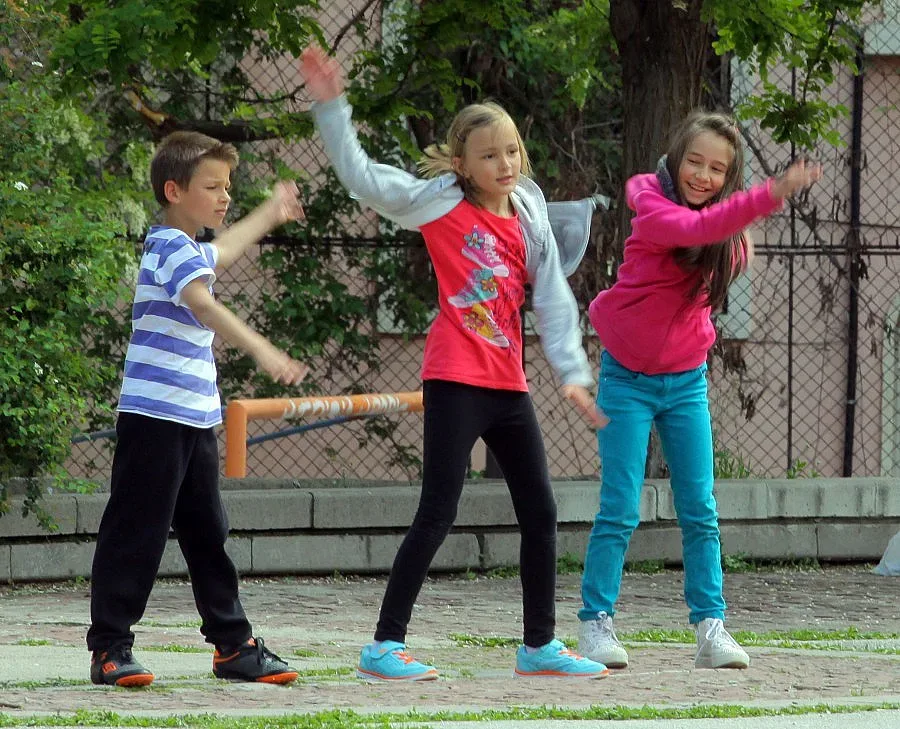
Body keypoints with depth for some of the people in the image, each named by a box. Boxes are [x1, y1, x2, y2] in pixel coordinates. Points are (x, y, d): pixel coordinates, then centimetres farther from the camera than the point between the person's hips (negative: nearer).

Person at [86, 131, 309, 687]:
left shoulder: (191, 246, 18)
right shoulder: (172, 246, -15)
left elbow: (218, 255, 44)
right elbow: (201, 304, -33)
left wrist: (271, 215, 58)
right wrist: (263, 350, -44)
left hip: (195, 419, 10)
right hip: (154, 416, -10)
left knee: (208, 534, 12)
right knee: (137, 533, -6)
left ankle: (234, 646, 17)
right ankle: (110, 648, -1)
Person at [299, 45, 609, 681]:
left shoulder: (528, 217, 9)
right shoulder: (441, 204, -5)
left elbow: (554, 296, 9)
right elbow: (362, 176, -12)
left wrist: (573, 371, 2)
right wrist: (331, 108, -21)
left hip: (509, 385, 6)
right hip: (456, 382, -6)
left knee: (541, 513, 11)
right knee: (438, 514, -10)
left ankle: (541, 645, 23)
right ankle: (385, 646, -5)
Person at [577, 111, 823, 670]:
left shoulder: (732, 238, 0)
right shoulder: (654, 207, -18)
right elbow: (693, 228, -38)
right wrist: (770, 195, -50)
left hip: (686, 380, 4)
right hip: (628, 377, -4)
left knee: (701, 512, 0)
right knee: (620, 511, -6)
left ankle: (711, 628, 2)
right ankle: (596, 624, 3)